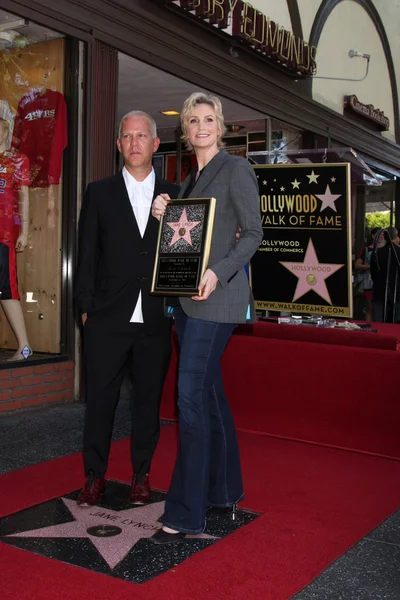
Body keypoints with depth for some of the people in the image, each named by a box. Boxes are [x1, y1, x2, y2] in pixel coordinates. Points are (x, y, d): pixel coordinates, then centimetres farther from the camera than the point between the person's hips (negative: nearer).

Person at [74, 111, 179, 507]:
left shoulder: (174, 195, 9)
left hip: (156, 320, 1)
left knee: (148, 399, 10)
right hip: (108, 319, 0)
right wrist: (86, 307, -1)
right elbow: (87, 254, 5)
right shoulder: (99, 193, 8)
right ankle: (94, 476, 20)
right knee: (100, 399, 6)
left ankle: (141, 474, 24)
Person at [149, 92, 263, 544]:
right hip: (187, 297, 8)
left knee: (191, 395, -11)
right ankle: (224, 489, 26)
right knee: (208, 392, 13)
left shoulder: (235, 169, -3)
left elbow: (253, 233, -9)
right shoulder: (189, 179, 20)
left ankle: (185, 513, -3)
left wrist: (218, 273, -22)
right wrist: (164, 216, 2)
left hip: (216, 296, -8)